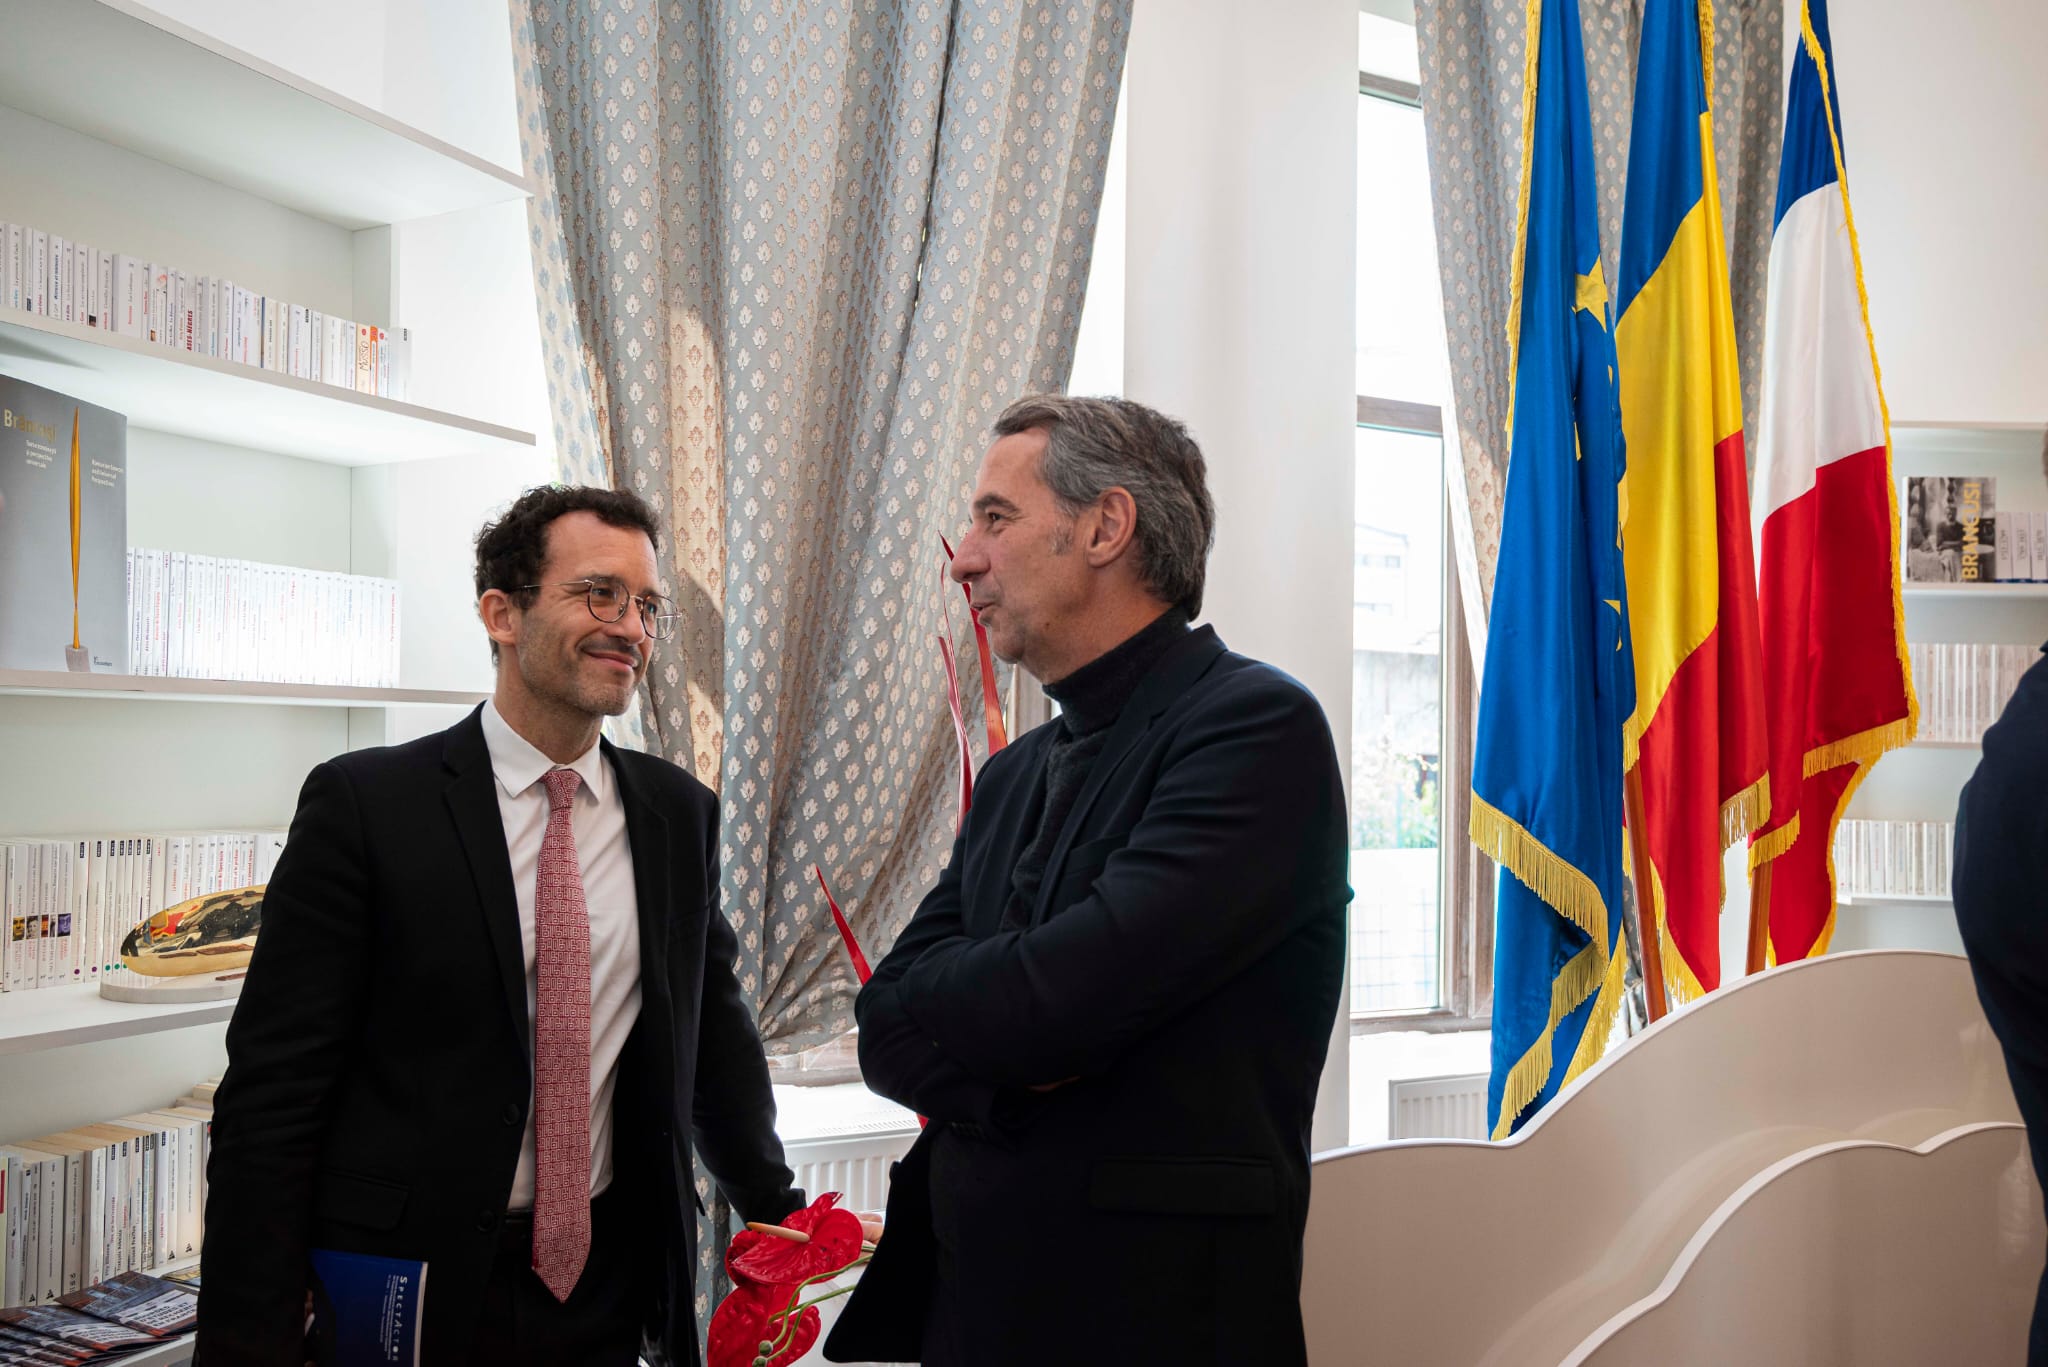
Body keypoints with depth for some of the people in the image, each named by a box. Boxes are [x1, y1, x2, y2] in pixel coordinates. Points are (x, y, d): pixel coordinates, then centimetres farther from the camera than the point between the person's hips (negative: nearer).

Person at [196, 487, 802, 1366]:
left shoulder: (679, 812, 4)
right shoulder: (364, 803, -9)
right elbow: (272, 1087, -9)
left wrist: (776, 1213, 17)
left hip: (608, 1292, 4)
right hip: (407, 1293, -3)